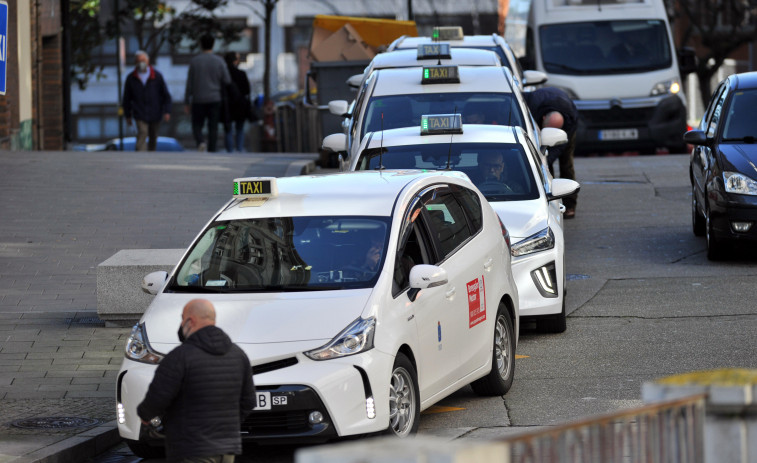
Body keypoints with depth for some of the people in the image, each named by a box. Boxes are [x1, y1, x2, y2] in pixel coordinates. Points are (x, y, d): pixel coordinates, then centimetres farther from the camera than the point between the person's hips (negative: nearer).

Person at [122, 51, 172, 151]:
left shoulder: (157, 76, -1)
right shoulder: (131, 78, -1)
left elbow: (166, 95, 2)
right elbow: (127, 98, 6)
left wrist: (167, 111, -7)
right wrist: (127, 116, 6)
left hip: (155, 114, 2)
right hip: (140, 114, -2)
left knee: (153, 137, 11)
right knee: (142, 133, -18)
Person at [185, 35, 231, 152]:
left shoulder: (194, 61, -1)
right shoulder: (219, 61, -3)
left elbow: (189, 84, -1)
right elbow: (227, 81, -4)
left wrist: (187, 103, 5)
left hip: (198, 100, 0)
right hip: (215, 99, 0)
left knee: (197, 125, 8)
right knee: (213, 128, 5)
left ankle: (200, 142, -19)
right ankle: (211, 150, 0)